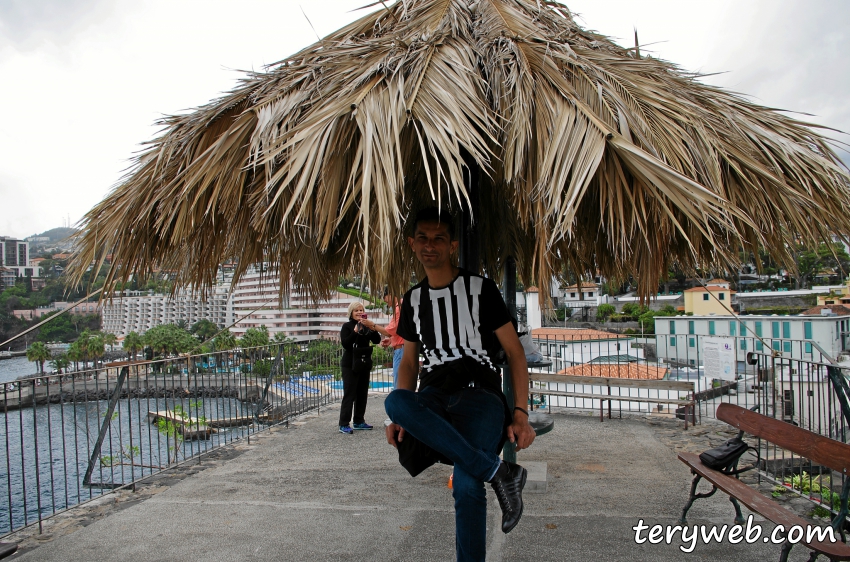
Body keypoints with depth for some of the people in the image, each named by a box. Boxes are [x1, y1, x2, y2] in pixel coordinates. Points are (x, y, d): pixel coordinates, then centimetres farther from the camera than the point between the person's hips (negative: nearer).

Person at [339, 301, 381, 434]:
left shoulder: (367, 326, 10)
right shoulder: (347, 326, -4)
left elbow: (377, 340, -2)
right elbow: (345, 344, -17)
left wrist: (372, 327, -17)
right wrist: (356, 331, -24)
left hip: (364, 364, 6)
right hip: (350, 364, -6)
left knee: (362, 394, 9)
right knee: (349, 394, -7)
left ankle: (359, 421, 19)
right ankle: (344, 424, -4)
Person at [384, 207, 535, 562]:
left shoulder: (480, 288, 5)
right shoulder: (413, 299, 17)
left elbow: (514, 350, 4)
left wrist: (520, 414, -7)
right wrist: (401, 417, 3)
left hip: (480, 391, -3)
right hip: (433, 397, 4)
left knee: (467, 486, -30)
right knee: (394, 401, -34)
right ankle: (497, 471, -28)